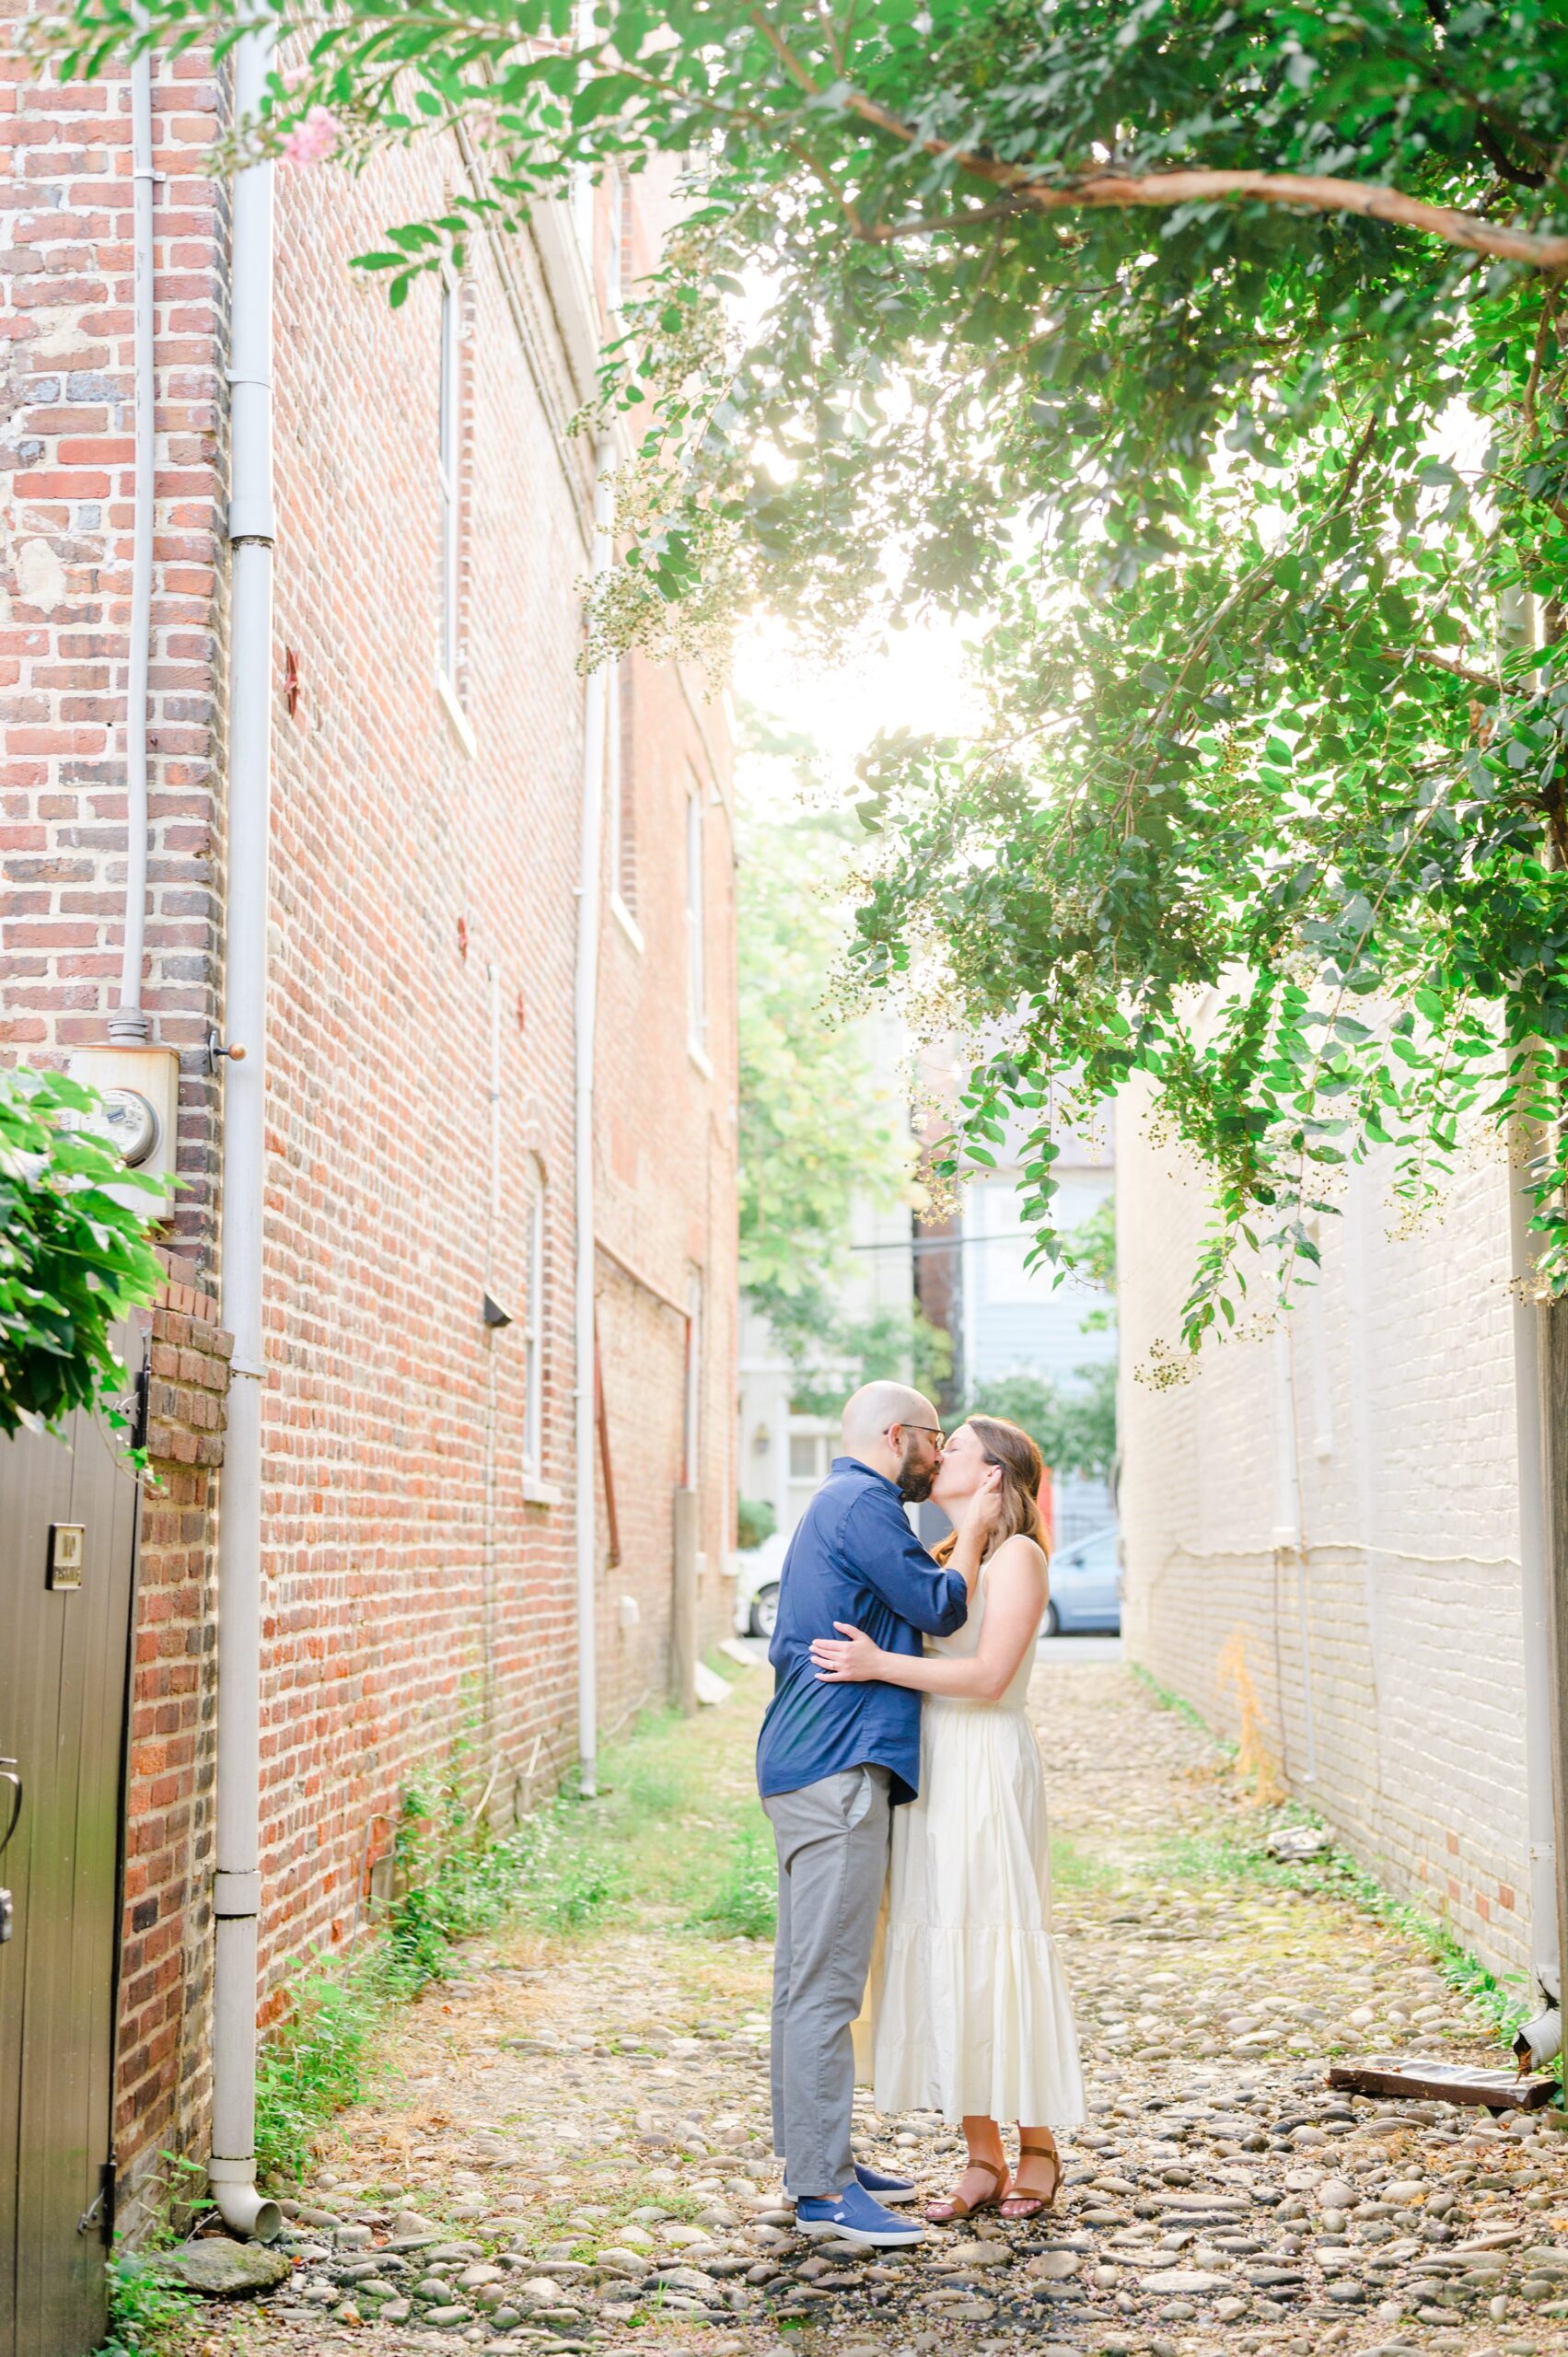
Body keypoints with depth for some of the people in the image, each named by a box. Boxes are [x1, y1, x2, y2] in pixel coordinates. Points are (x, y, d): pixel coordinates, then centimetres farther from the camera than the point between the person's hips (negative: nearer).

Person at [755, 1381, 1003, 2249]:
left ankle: (815, 2161, 21)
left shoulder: (838, 1506, 22)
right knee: (826, 1983, -9)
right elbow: (940, 1608, -11)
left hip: (807, 1768, 11)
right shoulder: (861, 1503, -10)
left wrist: (968, 1534, 24)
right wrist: (975, 1530, 2)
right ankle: (823, 2188, -8)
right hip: (838, 1768, -11)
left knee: (808, 1977, 14)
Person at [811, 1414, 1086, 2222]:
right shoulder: (944, 1560, 18)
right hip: (927, 1772, 8)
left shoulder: (1017, 1557, -6)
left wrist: (879, 1665, -22)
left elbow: (989, 1676, -17)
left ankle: (1038, 2152, 11)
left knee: (999, 1957, -3)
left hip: (986, 1775, -7)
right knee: (942, 1961, 6)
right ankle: (982, 2159, 12)